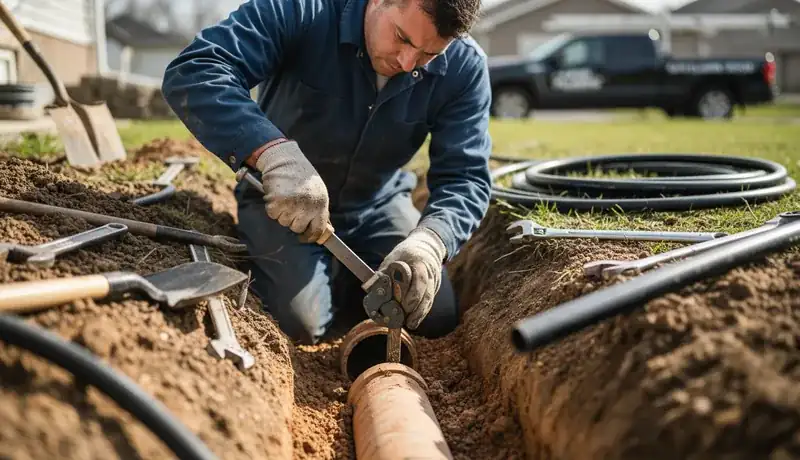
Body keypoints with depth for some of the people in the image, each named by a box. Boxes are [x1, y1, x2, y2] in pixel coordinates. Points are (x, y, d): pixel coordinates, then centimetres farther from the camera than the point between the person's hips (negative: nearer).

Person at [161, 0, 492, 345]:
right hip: (279, 198, -3)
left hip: (377, 206, 4)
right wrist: (275, 154, -53)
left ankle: (342, 273, 24)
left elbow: (464, 176, -20)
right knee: (302, 323, -19)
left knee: (439, 317, -4)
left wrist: (429, 239, -43)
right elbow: (191, 73, -37)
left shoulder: (464, 68, -18)